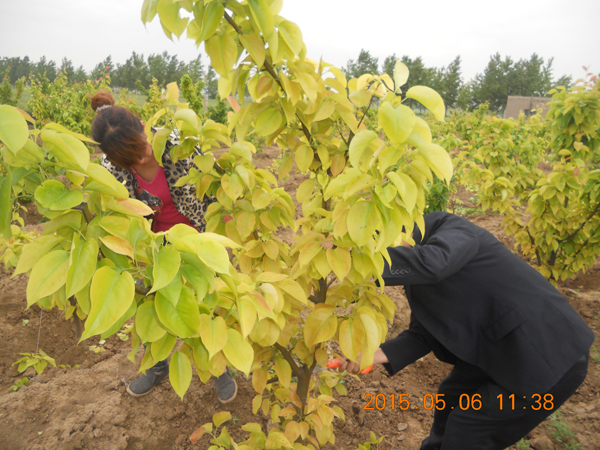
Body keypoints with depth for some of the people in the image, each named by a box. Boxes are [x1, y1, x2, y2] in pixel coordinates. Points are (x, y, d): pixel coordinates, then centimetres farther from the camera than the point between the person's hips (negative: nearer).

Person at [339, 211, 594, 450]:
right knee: (451, 398, 22)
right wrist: (381, 354, -16)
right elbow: (423, 333, 1)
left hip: (552, 358, -9)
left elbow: (432, 262, -43)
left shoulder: (453, 230, -20)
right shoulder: (418, 277, 6)